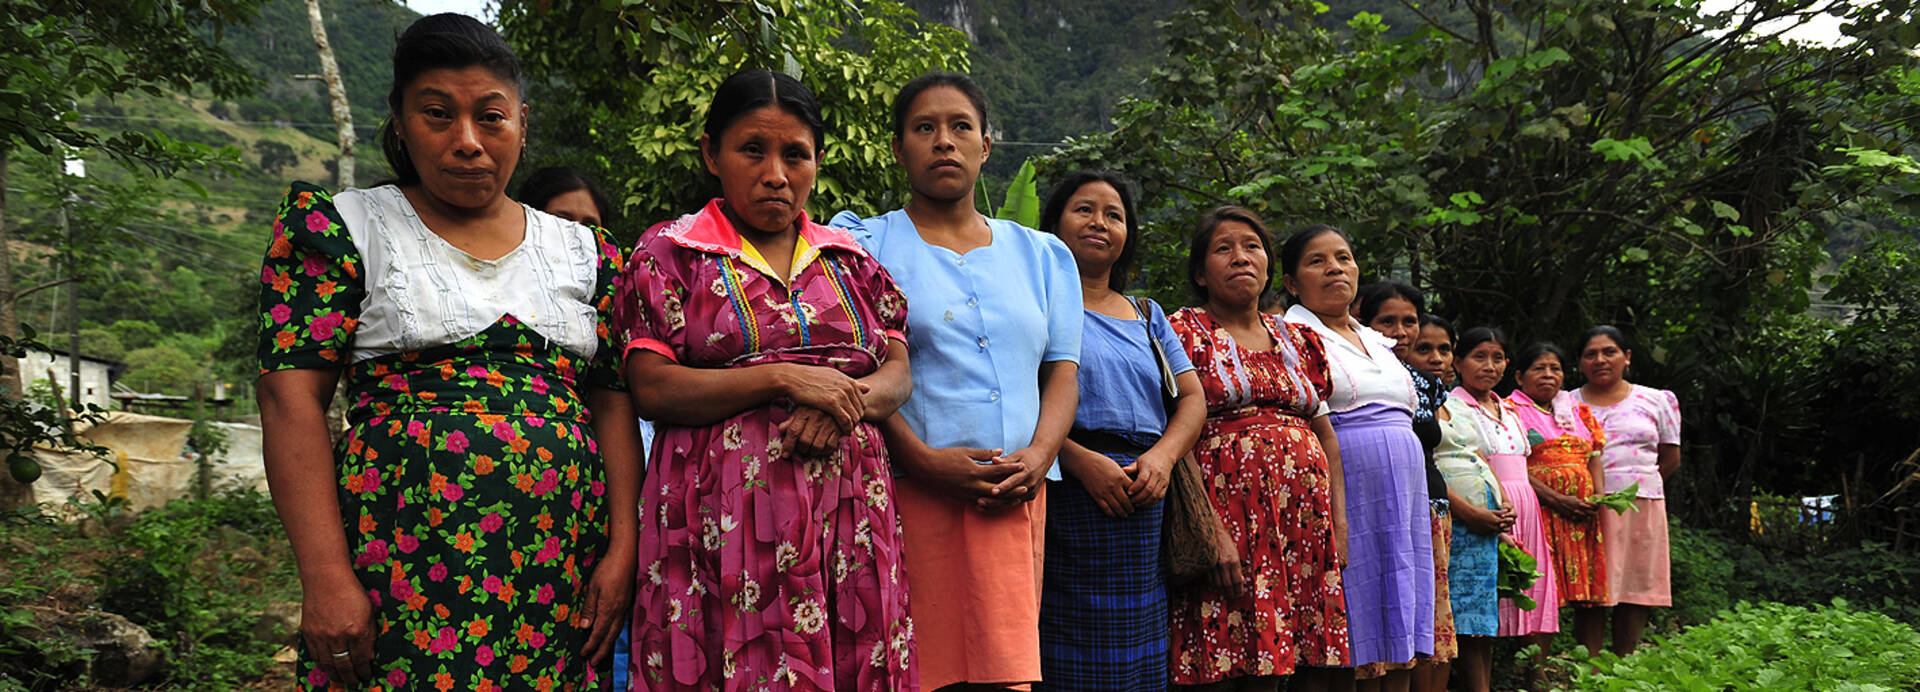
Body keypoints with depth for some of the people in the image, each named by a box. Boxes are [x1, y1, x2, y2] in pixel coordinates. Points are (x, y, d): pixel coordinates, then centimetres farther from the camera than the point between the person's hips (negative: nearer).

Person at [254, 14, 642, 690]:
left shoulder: (586, 251, 12)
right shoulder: (343, 227, 3)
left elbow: (612, 403, 10)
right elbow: (292, 398, -4)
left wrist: (623, 548, -1)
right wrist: (326, 578, -13)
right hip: (400, 574, -3)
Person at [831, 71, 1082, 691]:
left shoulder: (1040, 254, 20)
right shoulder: (863, 245, 8)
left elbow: (1063, 372, 14)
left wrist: (1038, 456, -4)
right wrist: (924, 458, -15)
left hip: (1015, 499, 3)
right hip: (910, 494, -3)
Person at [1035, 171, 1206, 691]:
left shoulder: (1147, 315, 22)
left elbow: (1192, 399, 15)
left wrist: (1162, 456, -5)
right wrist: (1083, 461, -18)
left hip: (1145, 502, 5)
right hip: (1068, 491, -5)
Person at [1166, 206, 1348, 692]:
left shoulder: (1297, 339, 19)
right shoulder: (1184, 332, 2)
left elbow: (1327, 435, 18)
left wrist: (1340, 522, 7)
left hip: (1305, 517, 5)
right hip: (1229, 514, -5)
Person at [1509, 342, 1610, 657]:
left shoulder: (1579, 410, 21)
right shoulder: (1512, 409, 3)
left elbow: (1595, 456, 16)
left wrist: (1599, 498, -3)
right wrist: (1555, 499, -16)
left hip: (1585, 512, 6)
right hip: (1541, 510, -6)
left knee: (1593, 593, 1)